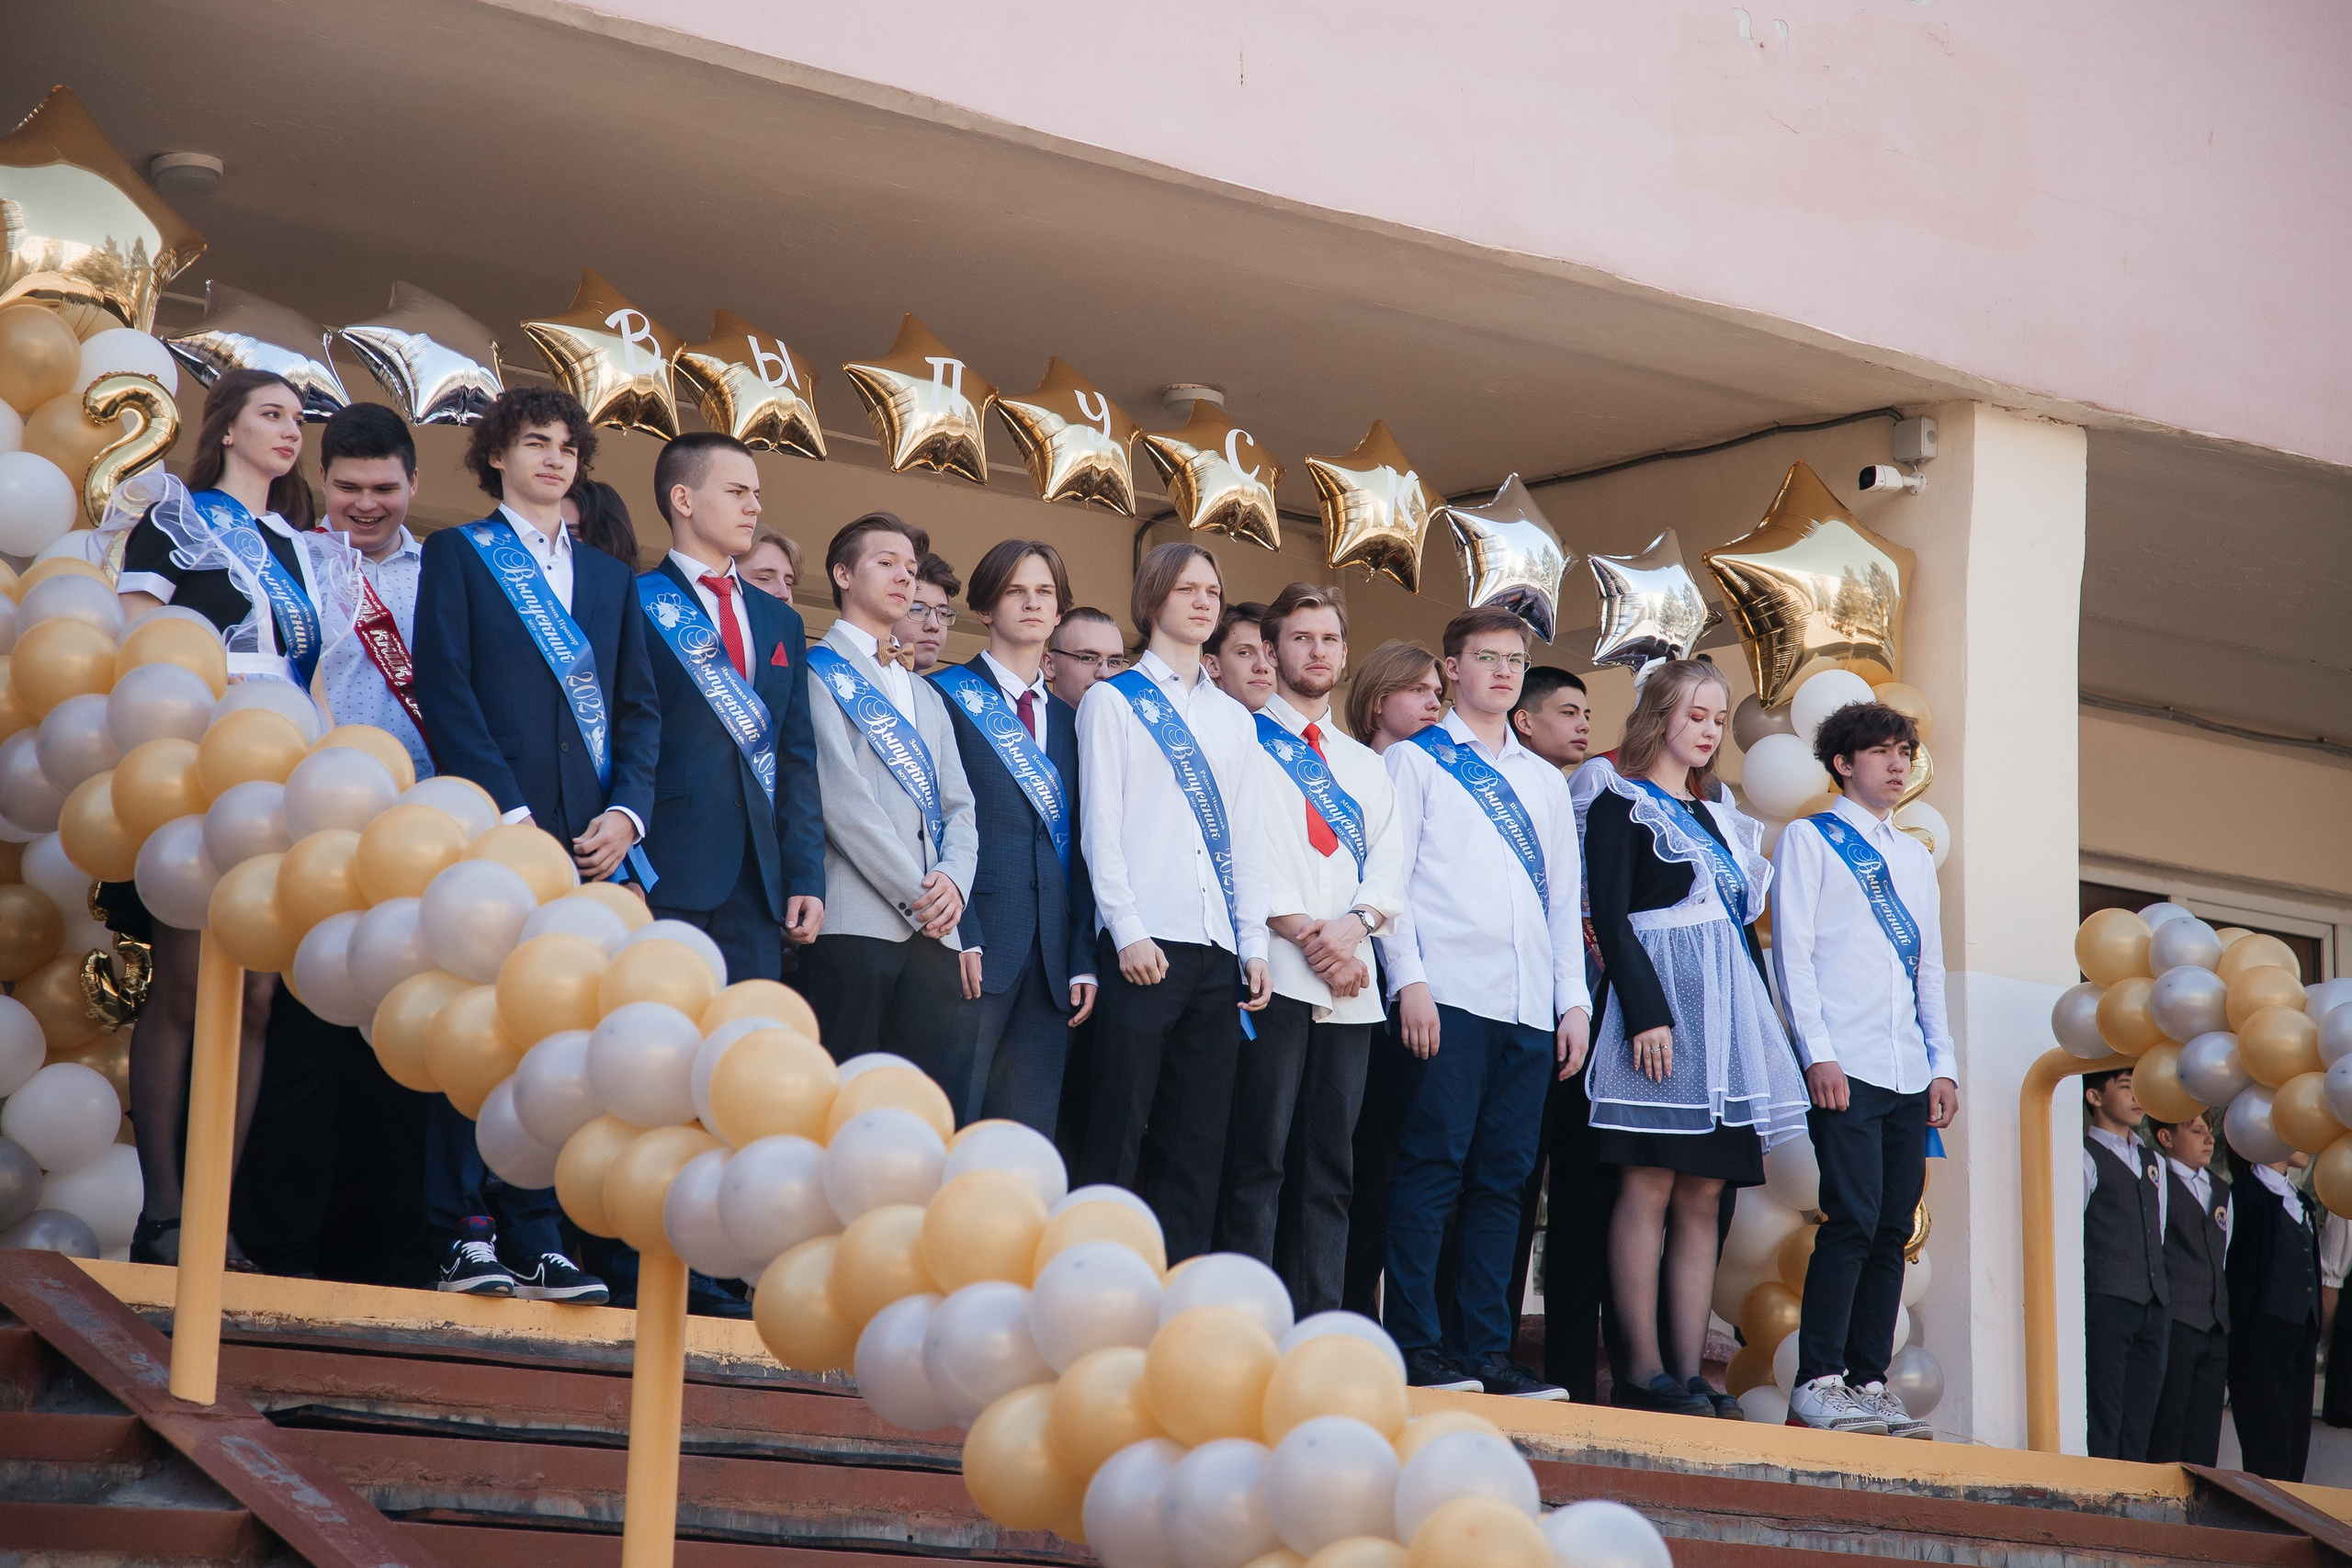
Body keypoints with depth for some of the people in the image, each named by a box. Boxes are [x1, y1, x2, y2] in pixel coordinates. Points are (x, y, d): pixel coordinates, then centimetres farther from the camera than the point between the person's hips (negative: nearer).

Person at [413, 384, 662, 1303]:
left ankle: (536, 1243, 1)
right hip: (491, 829, -4)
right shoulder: (457, 556, 10)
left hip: (587, 839, 4)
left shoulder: (611, 580, 22)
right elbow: (446, 691, -1)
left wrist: (627, 810, -1)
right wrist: (507, 809, -11)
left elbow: (639, 708, 16)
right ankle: (466, 1237, -4)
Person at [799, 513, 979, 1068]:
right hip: (855, 919, -6)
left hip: (930, 930, 6)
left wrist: (953, 877, -3)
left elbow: (958, 805, 19)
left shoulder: (926, 695, 28)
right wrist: (914, 892, -11)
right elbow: (839, 792, -7)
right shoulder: (818, 671, 5)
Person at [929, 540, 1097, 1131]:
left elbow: (1080, 848, 17)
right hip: (975, 949, -5)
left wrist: (1083, 962, 7)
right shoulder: (948, 695, 4)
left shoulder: (1068, 719, 21)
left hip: (1051, 956, 5)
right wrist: (959, 937, -15)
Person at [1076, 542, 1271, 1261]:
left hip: (1217, 950, 5)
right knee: (1121, 1128, -9)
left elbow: (1248, 833, 18)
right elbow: (1099, 823, -1)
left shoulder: (1234, 718, 21)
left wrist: (1254, 943, 8)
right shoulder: (1113, 700, 7)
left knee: (1197, 1140, 3)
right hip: (1144, 943, -5)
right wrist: (1127, 931, -11)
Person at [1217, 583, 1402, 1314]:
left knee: (1330, 1164, 2)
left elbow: (1390, 863, 13)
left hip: (1352, 980, 5)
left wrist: (1355, 924, -8)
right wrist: (1301, 930, -13)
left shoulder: (1367, 764, 25)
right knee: (1259, 1157, -10)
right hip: (1273, 972, -5)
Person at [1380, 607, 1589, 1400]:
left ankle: (1486, 1349, 5)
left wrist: (1574, 1000, 12)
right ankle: (1415, 1345, -8)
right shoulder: (1414, 760, 8)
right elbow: (1390, 874, 0)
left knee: (1503, 1177, 3)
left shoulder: (1545, 780, 24)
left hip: (1531, 1007, 5)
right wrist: (1409, 979, -11)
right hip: (1450, 998, -5)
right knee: (1435, 1163, -10)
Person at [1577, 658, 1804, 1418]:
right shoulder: (1621, 802, 1)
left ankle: (1689, 1370, 1)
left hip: (1724, 1012, 7)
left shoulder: (1719, 814, 23)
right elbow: (1610, 915, -9)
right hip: (1658, 997, -7)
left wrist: (1764, 1024, 15)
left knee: (1704, 1196, 2)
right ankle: (1643, 1370, -10)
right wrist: (1646, 1011, -19)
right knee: (1650, 1185, -10)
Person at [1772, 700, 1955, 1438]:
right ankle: (1818, 1380, -9)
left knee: (1893, 1229, 2)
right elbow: (1792, 950, -1)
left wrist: (1944, 1063, 13)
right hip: (1846, 1067, -6)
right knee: (1853, 1220, -14)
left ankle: (1869, 1379, 5)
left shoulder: (1916, 857, 23)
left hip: (1911, 1074, 6)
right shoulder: (1809, 839, 6)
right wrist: (1818, 1053, -11)